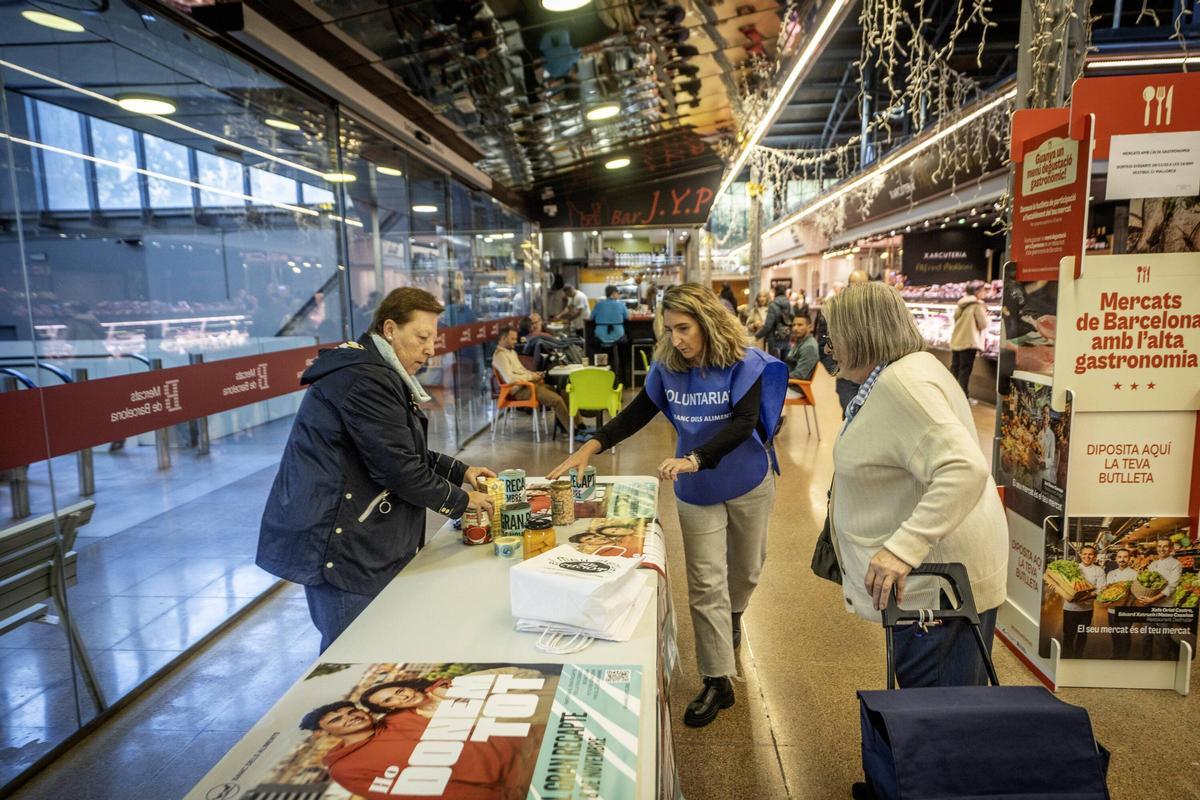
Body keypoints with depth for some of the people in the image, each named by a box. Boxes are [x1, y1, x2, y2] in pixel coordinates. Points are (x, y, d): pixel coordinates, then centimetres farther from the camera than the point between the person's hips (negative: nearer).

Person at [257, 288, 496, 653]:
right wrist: (460, 501, -7)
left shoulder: (379, 375, 17)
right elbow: (399, 468, -20)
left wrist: (460, 471, 11)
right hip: (338, 545, -10)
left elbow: (408, 451, 23)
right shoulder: (366, 380, -19)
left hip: (358, 539, 10)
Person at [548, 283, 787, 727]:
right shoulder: (666, 367, -10)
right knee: (705, 585, 0)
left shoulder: (745, 364, -19)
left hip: (748, 485, -1)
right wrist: (590, 447, -15)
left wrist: (693, 459, -43)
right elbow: (637, 414, -2)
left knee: (746, 568, 21)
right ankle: (718, 681, 10)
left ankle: (733, 613, 54)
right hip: (696, 492, 1)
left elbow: (744, 423, -28)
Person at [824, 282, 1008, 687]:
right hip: (940, 577, 11)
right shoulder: (903, 372, 12)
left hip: (940, 584, -11)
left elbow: (965, 469, -33)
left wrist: (903, 547, -37)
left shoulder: (902, 383, -22)